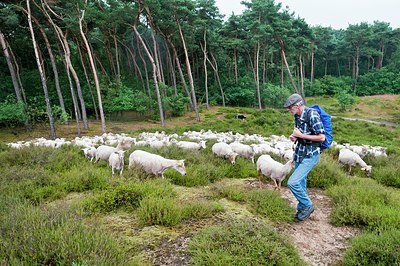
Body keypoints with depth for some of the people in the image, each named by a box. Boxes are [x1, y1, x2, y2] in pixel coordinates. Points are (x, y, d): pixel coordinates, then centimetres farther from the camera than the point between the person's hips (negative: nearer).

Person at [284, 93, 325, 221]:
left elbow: (321, 137, -20)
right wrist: (294, 136, -1)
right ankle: (302, 208, 34)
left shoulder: (312, 115, -21)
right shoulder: (297, 116, 3)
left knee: (292, 182, -15)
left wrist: (300, 135, -20)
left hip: (310, 155, -8)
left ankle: (308, 206, 7)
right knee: (300, 183, 17)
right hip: (299, 153, 8)